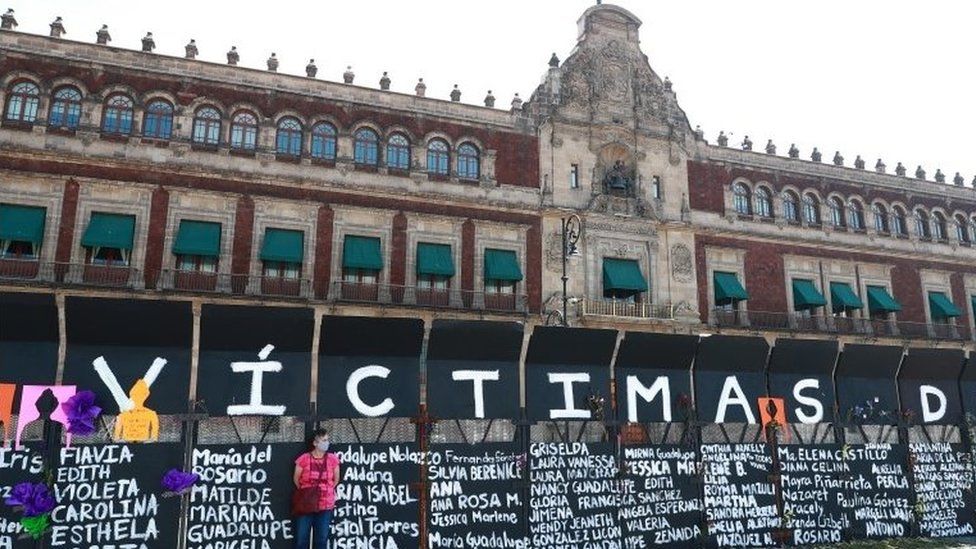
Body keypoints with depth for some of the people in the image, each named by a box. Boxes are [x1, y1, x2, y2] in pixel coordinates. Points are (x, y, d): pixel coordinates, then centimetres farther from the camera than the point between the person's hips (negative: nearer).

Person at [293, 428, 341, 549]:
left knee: (321, 539, 10)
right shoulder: (304, 459, -11)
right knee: (301, 539, 5)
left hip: (325, 505, 2)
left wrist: (325, 491, 9)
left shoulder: (333, 459, -5)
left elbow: (336, 479, 9)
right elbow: (296, 479, 3)